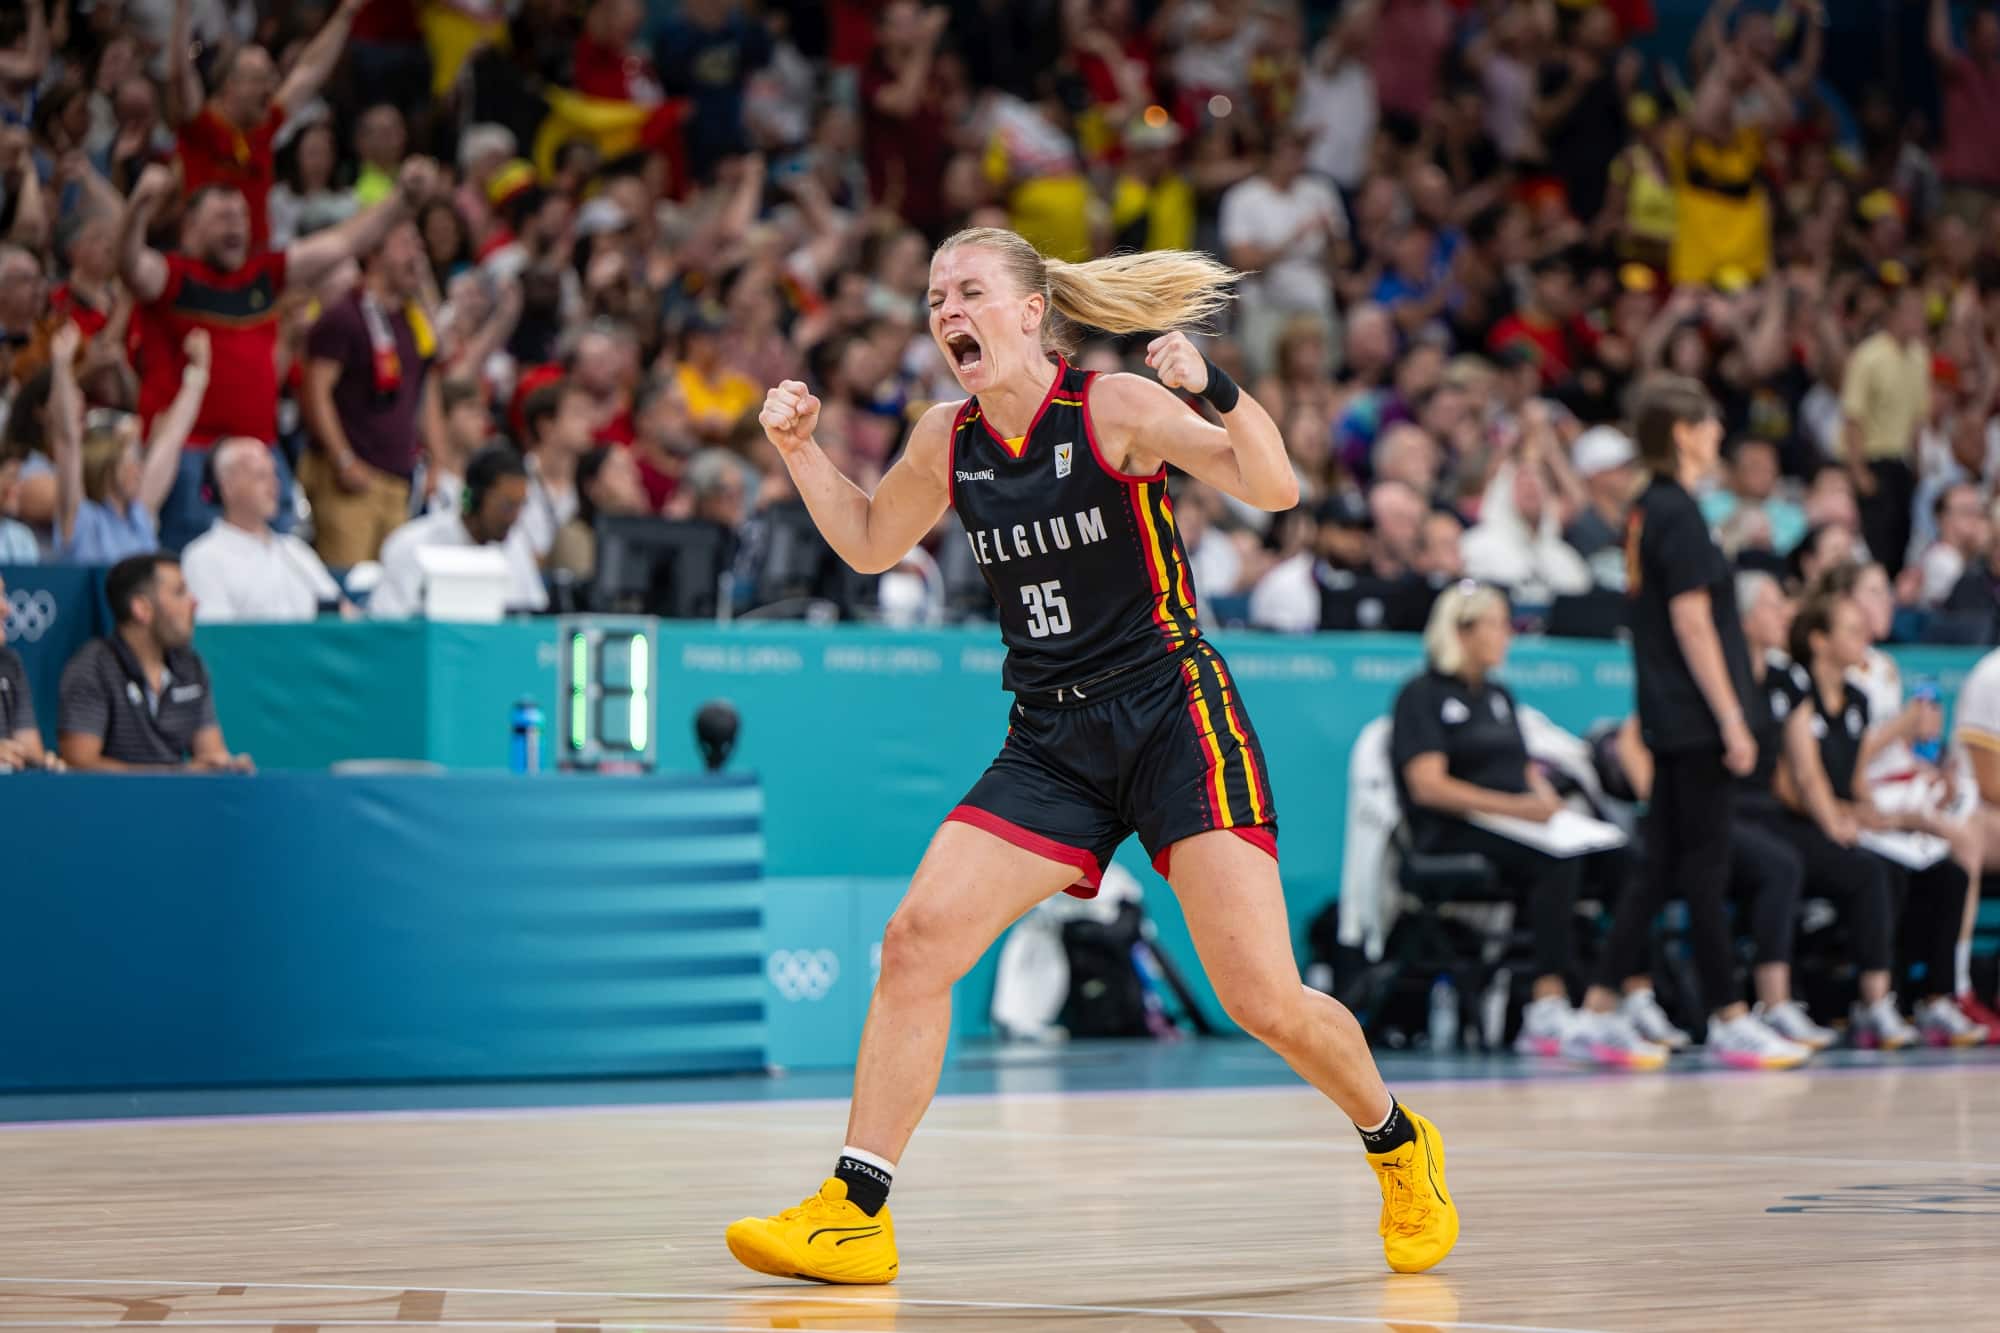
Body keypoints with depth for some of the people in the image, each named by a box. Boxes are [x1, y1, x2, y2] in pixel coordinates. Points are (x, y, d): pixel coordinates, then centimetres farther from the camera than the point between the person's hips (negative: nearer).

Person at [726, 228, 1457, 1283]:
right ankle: (854, 1213, -6)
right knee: (916, 939, -12)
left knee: (1266, 1002, -10)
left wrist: (1213, 390, -35)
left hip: (1173, 713, -5)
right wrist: (801, 450, 6)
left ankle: (1396, 1142, 19)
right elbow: (869, 543, 22)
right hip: (1049, 742, 5)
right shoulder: (948, 440, 5)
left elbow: (1273, 491, -18)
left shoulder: (1115, 409, -10)